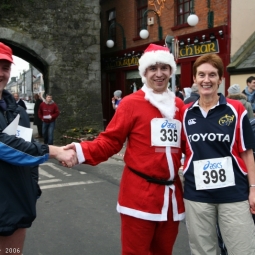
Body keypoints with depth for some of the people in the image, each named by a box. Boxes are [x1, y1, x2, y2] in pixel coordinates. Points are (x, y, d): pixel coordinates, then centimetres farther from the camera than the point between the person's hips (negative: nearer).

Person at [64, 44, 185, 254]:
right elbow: (110, 141, -8)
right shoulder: (131, 103, -7)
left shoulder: (179, 105, 9)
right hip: (139, 194, -5)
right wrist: (83, 151, -22)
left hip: (171, 194, 6)